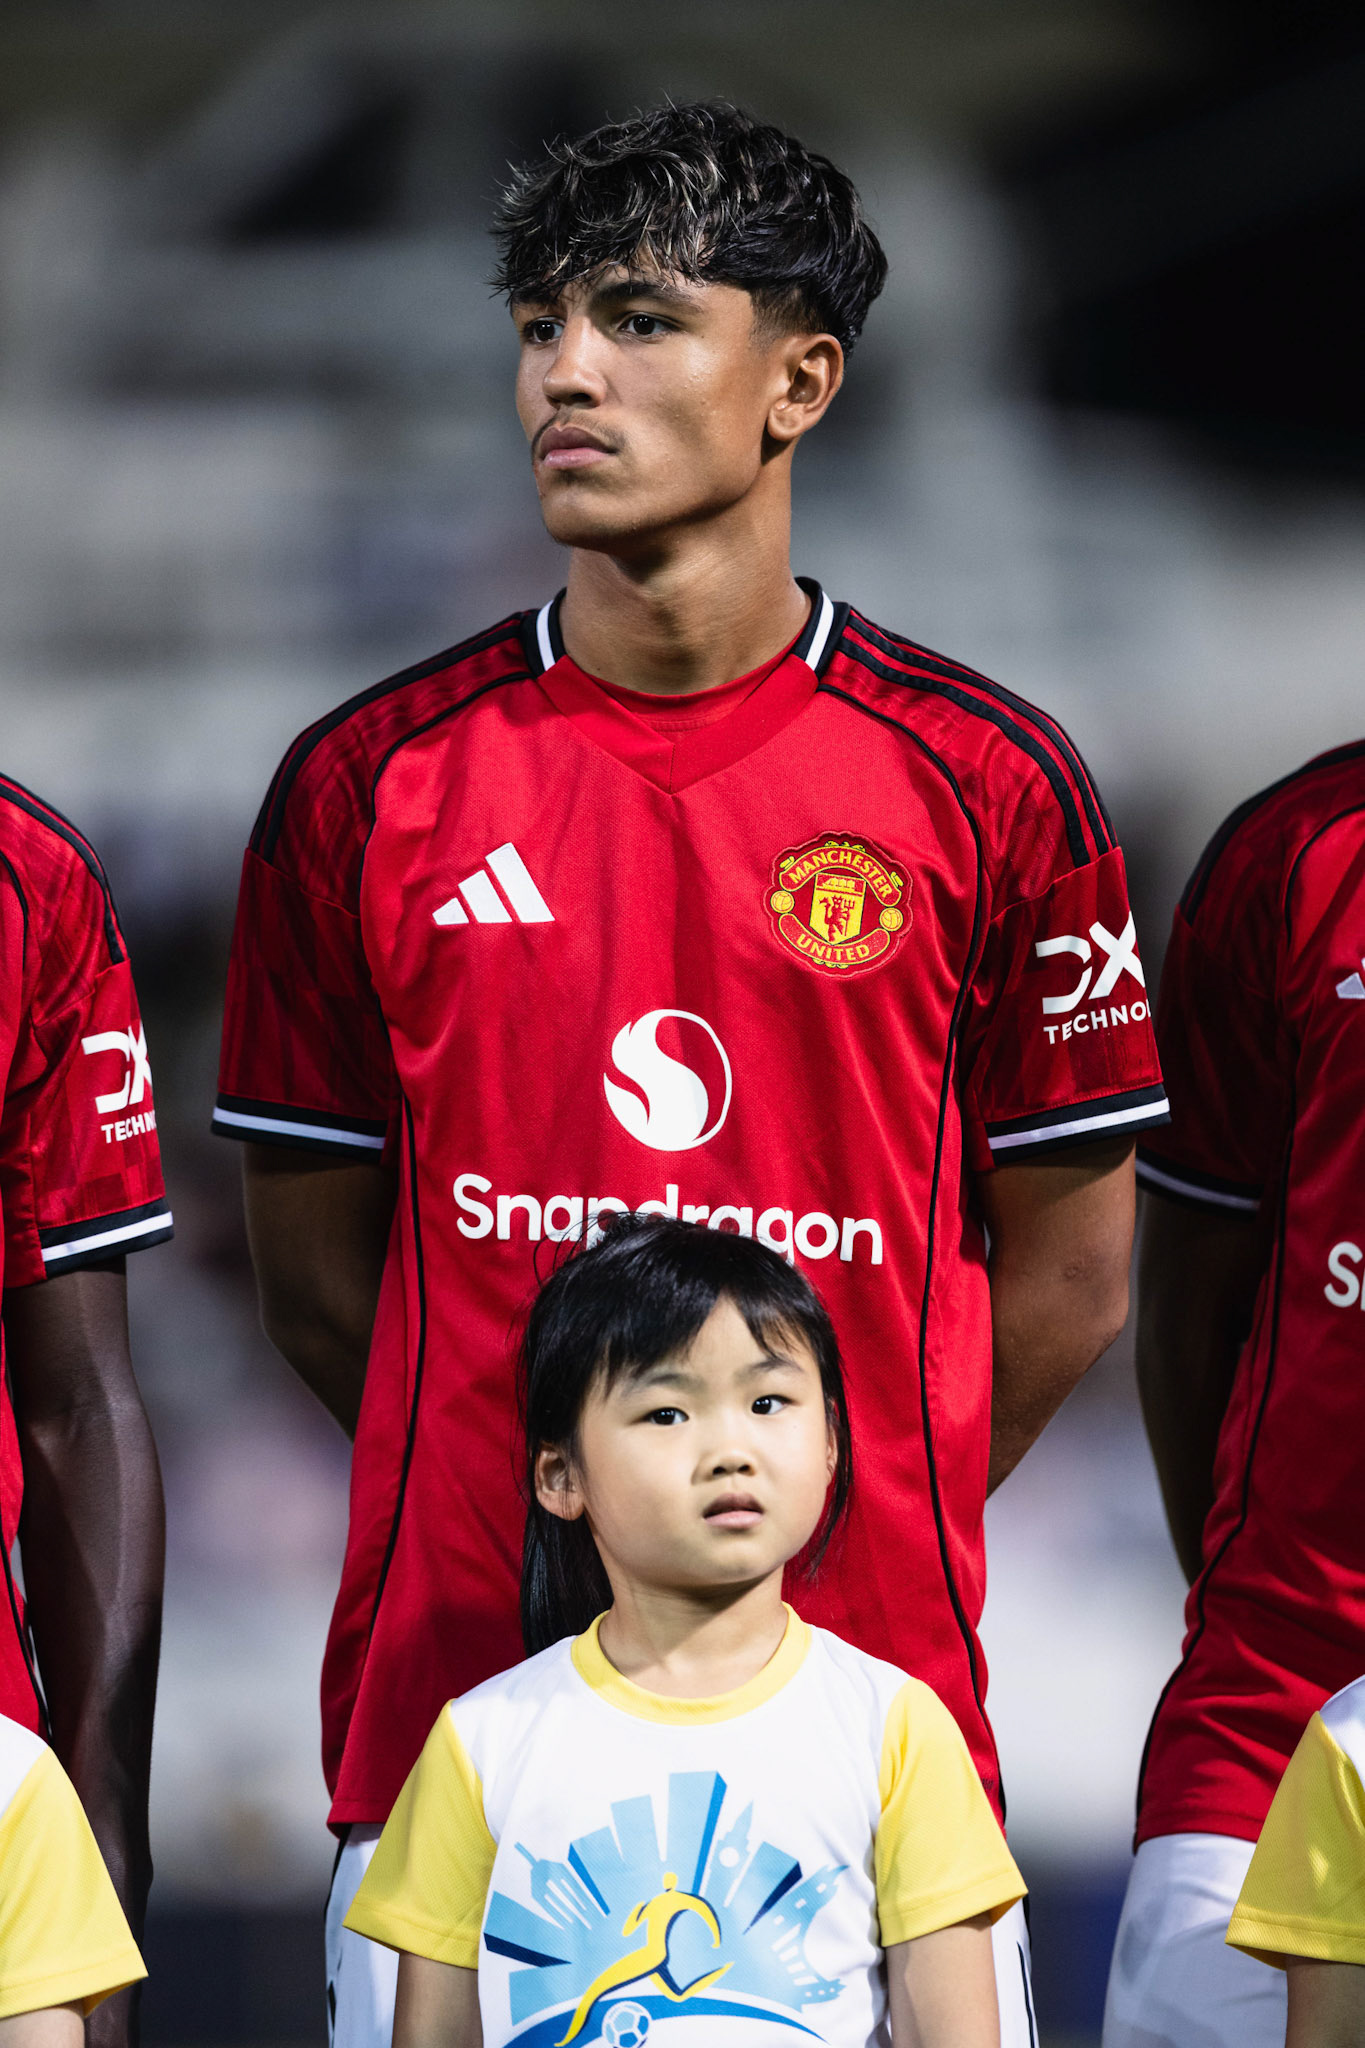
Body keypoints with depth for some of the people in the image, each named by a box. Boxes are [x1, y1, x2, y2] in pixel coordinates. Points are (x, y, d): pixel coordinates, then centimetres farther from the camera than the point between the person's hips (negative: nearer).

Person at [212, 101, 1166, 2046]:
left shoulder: (987, 785, 1)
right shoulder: (371, 788, 4)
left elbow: (1070, 1266, 8)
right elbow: (316, 1272, 10)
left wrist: (847, 1507, 7)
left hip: (864, 1705, -1)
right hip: (453, 1716, 1)